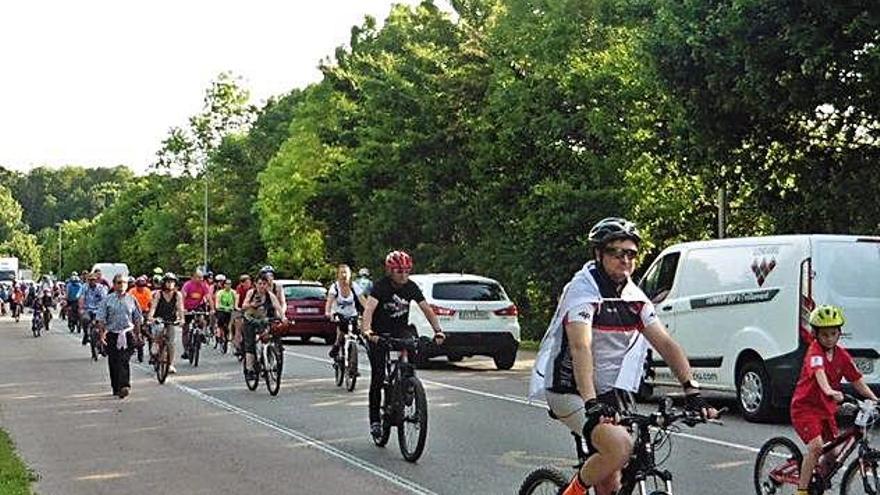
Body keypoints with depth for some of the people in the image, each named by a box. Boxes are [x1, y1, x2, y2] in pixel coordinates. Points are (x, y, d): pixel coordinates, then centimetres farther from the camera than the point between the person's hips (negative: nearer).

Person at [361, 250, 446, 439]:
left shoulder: (411, 287, -7)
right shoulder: (381, 286, -21)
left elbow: (426, 309, -7)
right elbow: (369, 308, -36)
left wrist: (438, 330, -22)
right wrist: (367, 331, -53)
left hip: (400, 330, 4)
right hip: (379, 333, -3)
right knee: (378, 377, -7)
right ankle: (374, 420, 4)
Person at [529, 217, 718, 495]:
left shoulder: (635, 297, 4)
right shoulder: (582, 289, -18)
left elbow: (665, 344, -2)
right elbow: (580, 347, -31)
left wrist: (692, 391, -16)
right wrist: (591, 404, -44)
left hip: (607, 393, 7)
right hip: (570, 392, -7)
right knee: (620, 446, -29)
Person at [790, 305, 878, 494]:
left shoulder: (842, 355, 2)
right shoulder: (815, 351, -18)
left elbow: (856, 379, 6)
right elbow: (819, 372, -37)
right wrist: (829, 391, -55)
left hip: (826, 409, 7)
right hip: (805, 407, -7)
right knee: (816, 446, -23)